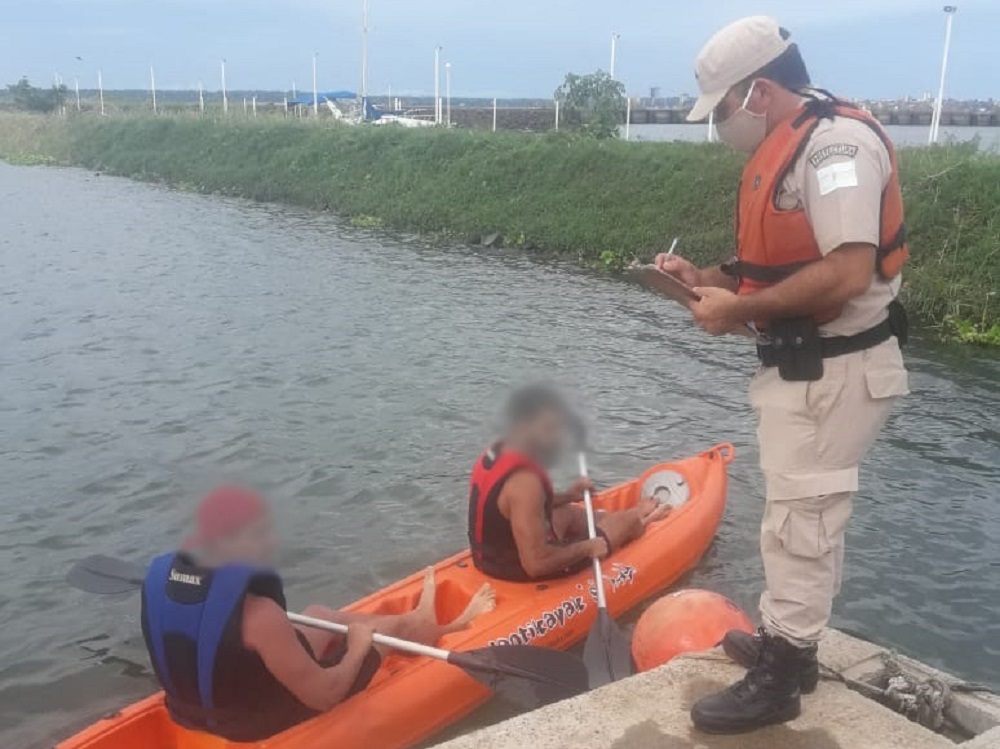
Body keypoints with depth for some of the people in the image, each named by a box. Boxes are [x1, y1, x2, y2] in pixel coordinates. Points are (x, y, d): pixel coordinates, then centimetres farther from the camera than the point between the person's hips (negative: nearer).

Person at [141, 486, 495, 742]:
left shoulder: (161, 576, -12)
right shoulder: (257, 613, -34)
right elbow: (324, 696, -26)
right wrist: (358, 646, -8)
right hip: (262, 724, -7)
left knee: (317, 617, 22)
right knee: (375, 632, 10)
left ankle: (415, 623, 41)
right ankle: (420, 626, 42)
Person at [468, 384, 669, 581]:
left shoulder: (495, 453, -3)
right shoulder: (524, 480, -31)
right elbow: (537, 564, -33)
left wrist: (566, 496, 8)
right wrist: (587, 548, -18)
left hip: (490, 557, 8)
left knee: (571, 512, 30)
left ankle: (636, 518, 55)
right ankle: (638, 520, 47)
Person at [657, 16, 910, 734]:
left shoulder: (837, 141, -19)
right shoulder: (789, 148, 12)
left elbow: (848, 273, -29)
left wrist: (739, 310, -21)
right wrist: (709, 278, 5)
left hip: (836, 371, -10)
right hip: (802, 365, 10)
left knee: (801, 521, -1)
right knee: (804, 514, 20)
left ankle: (780, 677, 13)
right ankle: (787, 641, 35)